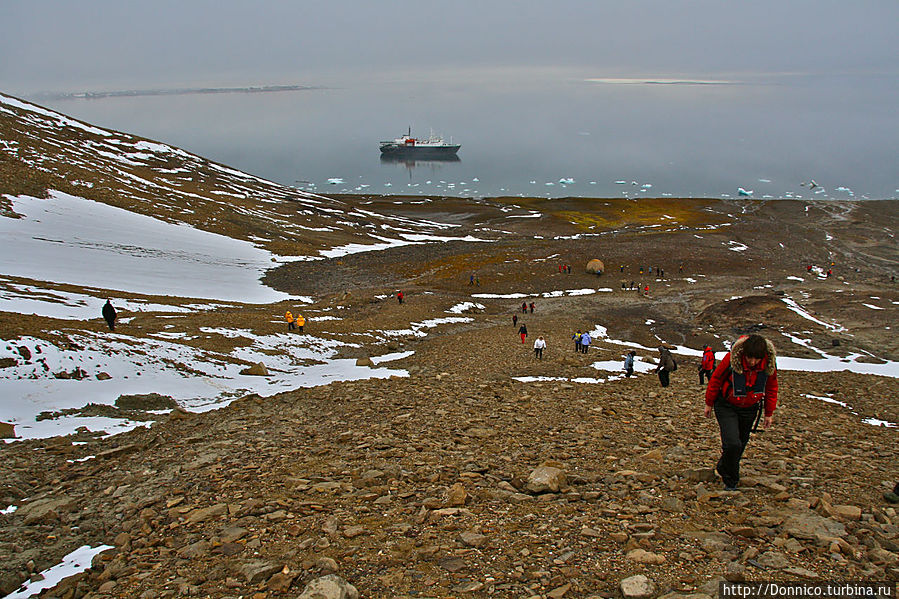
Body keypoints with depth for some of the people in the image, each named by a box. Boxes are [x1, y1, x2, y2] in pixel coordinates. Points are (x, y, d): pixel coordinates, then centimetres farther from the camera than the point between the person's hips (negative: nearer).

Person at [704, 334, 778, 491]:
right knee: (732, 443, -16)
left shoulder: (769, 364, -15)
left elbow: (771, 388, 3)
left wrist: (769, 413, 8)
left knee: (740, 444, 14)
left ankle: (723, 468, 42)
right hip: (726, 406, -4)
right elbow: (715, 380, -10)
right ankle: (730, 480, 7)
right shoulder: (732, 359, -25)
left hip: (749, 409, 4)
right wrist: (709, 404, -1)